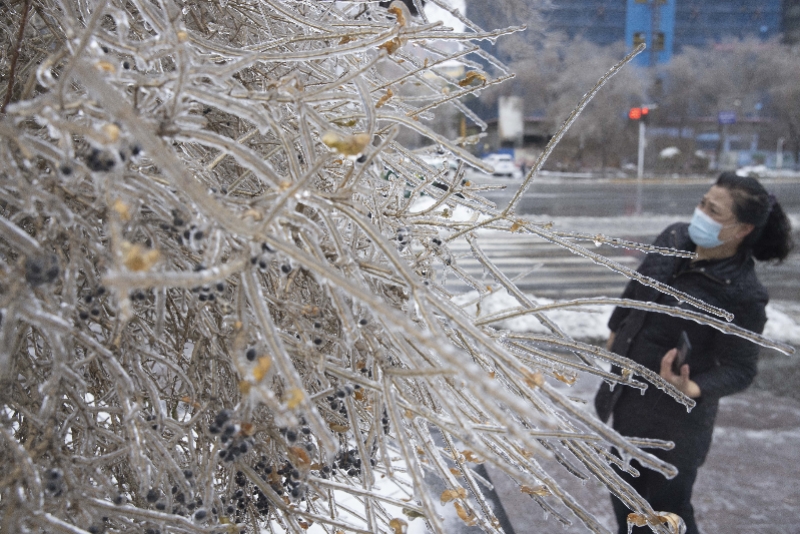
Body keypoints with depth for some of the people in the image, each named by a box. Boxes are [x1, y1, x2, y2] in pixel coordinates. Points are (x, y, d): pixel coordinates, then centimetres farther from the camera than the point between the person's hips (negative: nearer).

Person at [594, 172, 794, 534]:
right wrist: (616, 329, 22)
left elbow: (739, 368, -20)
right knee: (625, 486, 26)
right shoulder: (674, 238, -9)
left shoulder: (743, 295, -27)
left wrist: (693, 389, -38)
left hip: (675, 415, -7)